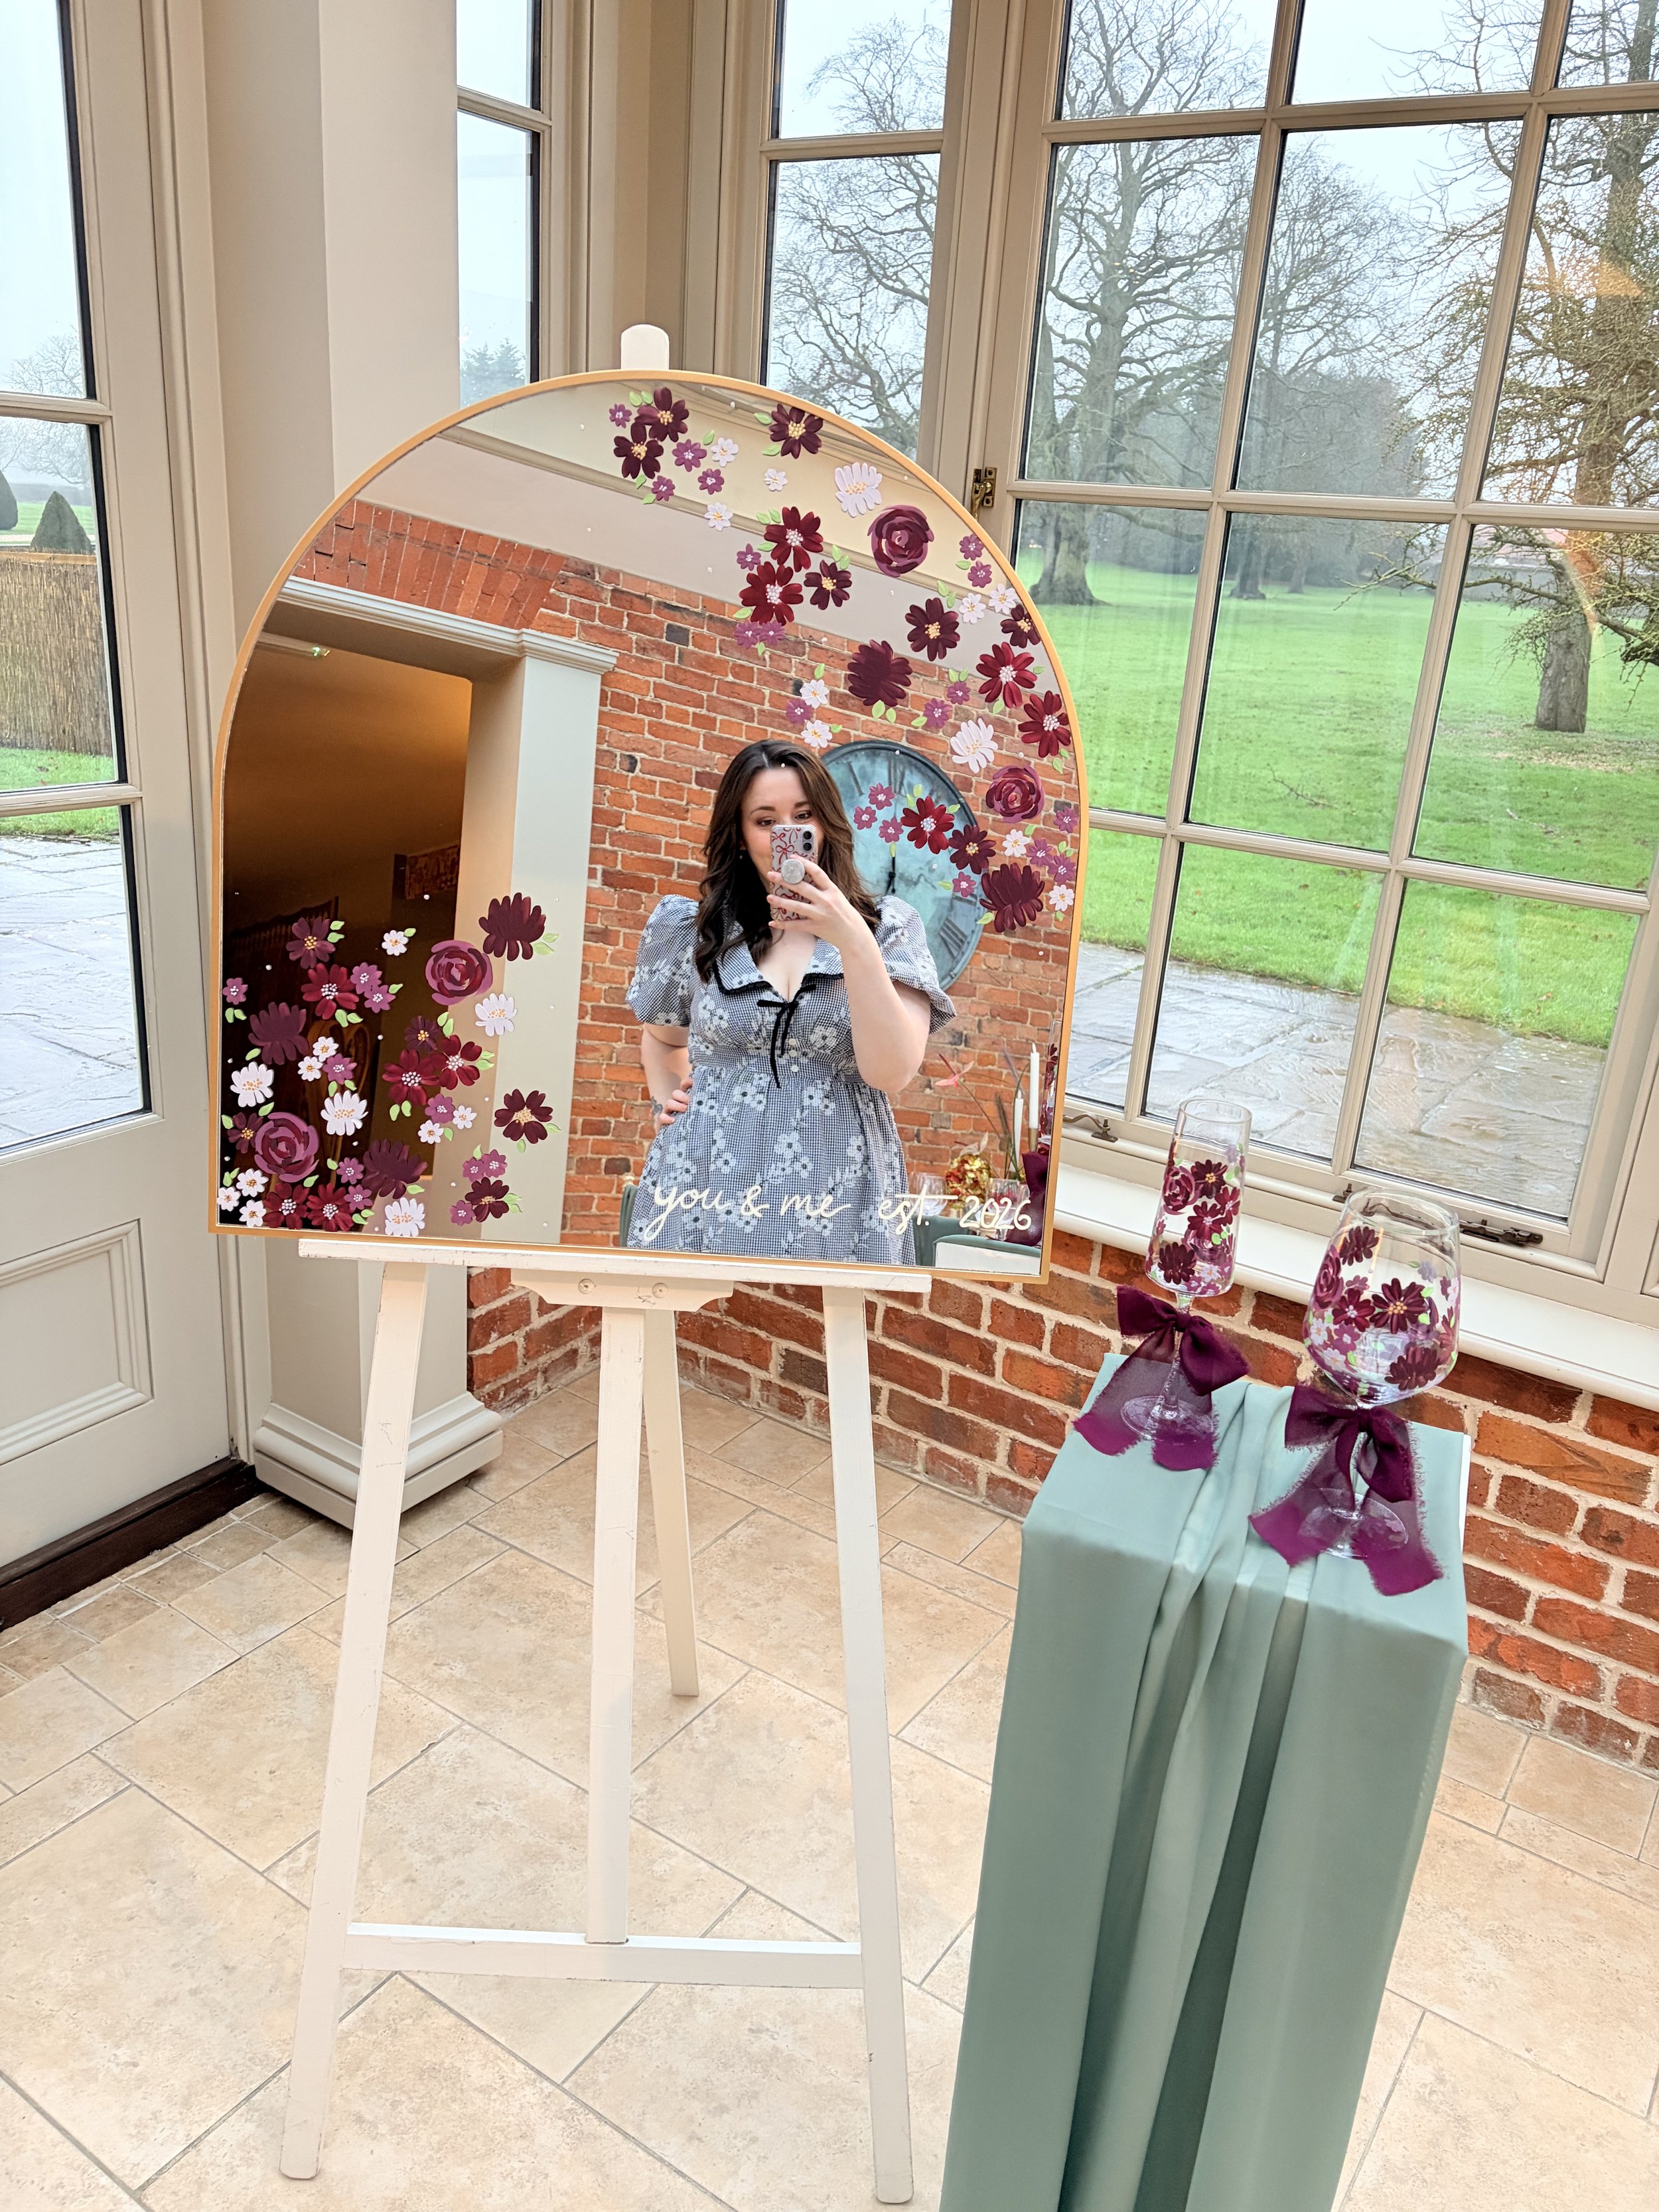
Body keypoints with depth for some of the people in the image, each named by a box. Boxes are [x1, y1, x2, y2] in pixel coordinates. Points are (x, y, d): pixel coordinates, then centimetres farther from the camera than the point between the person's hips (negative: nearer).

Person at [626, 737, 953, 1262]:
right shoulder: (695, 931, 7)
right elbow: (662, 1037, 26)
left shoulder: (888, 928, 1)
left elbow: (891, 1074, -12)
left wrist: (854, 943, -18)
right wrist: (667, 1101, 7)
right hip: (706, 1181, 2)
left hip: (835, 1196, -1)